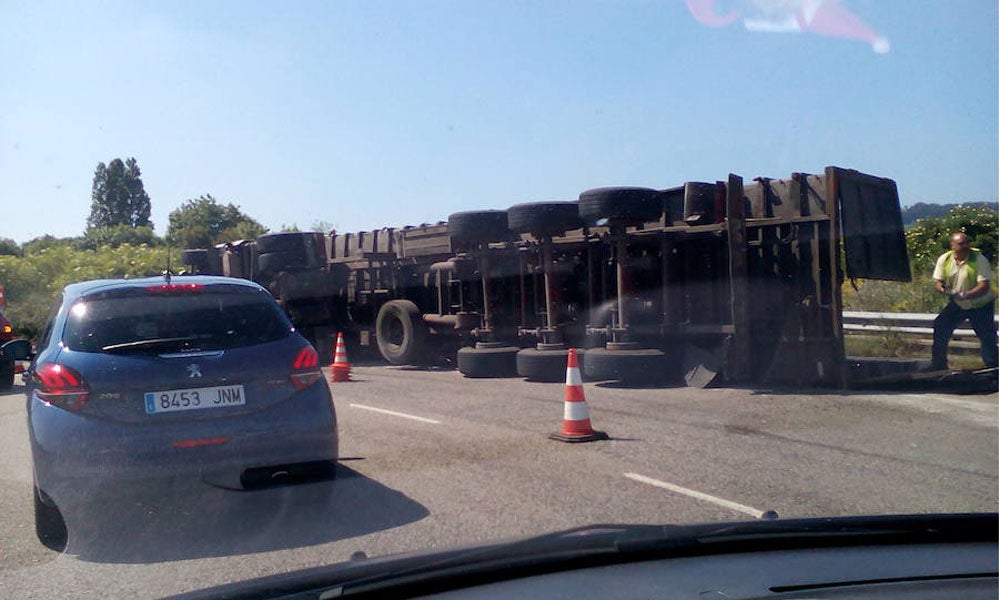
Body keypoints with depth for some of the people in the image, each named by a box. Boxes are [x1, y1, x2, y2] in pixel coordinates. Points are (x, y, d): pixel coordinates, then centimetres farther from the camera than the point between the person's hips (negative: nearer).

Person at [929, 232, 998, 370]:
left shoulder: (979, 259, -20)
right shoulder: (944, 259, -7)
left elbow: (984, 286, -26)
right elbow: (938, 281, -3)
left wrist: (965, 295, -41)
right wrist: (943, 289, -28)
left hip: (981, 305, -4)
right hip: (956, 304, 4)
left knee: (987, 337, -8)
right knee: (940, 329, -4)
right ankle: (938, 367, 9)